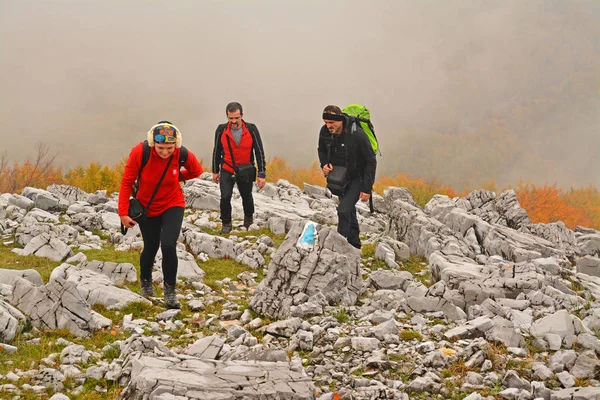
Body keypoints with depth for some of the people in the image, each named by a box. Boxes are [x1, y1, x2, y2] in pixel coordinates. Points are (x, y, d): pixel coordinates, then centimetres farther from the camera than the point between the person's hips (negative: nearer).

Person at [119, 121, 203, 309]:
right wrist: (123, 213, -16)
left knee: (168, 245, -19)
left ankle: (170, 291, -1)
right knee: (150, 248, 14)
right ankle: (145, 280, 46)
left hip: (173, 204, 0)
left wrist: (174, 177, -4)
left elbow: (196, 171, 2)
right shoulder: (139, 153, -27)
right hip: (147, 207, 0)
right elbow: (126, 182, -16)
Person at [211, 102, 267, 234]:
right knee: (225, 197, -14)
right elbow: (217, 150, 4)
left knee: (247, 197, 14)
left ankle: (248, 219, 44)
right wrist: (215, 171, 10)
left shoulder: (251, 129, -14)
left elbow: (259, 152, -8)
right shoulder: (221, 130, -11)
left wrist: (262, 174, -9)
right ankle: (226, 224, 8)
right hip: (227, 171, 0)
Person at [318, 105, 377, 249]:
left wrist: (367, 189, -21)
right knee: (349, 210, 18)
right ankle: (354, 244, 33)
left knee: (344, 209, -21)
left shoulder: (357, 134, -28)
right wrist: (324, 164, -10)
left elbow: (371, 161, -20)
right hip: (340, 177, 6)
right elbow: (322, 150, 13)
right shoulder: (325, 132, -11)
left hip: (357, 178, -6)